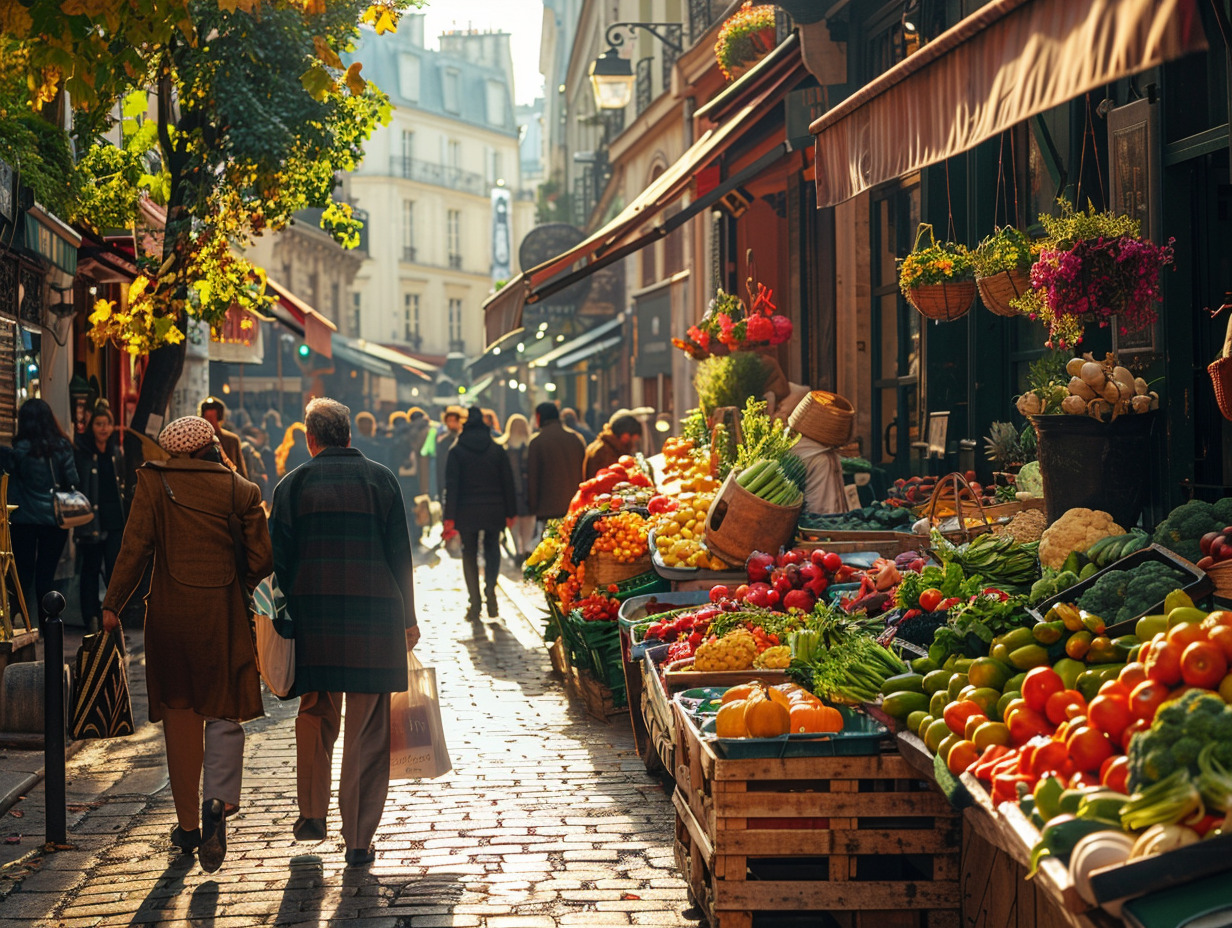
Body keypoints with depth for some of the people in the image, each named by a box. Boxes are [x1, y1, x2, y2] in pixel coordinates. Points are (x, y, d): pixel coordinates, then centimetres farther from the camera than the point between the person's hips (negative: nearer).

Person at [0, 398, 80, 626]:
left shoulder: (21, 449, -10)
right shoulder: (62, 446, -2)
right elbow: (72, 481, -3)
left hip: (24, 520, -2)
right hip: (55, 520, 2)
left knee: (23, 574, 6)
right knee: (46, 575, 8)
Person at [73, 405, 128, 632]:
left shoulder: (116, 452, 12)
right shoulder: (80, 450, -2)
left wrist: (125, 517, 12)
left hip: (115, 519, 3)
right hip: (91, 518, -3)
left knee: (115, 569, 0)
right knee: (91, 568, 4)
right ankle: (91, 618, 10)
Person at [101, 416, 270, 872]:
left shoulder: (154, 481, -2)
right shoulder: (241, 490, 1)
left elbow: (136, 547, -8)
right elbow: (262, 559, -1)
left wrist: (113, 604, 0)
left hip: (171, 612, 0)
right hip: (223, 614, 0)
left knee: (180, 714, 10)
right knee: (224, 711, 6)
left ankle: (187, 824, 16)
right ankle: (219, 800, -19)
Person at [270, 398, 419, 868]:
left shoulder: (294, 484, 3)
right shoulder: (380, 478, 3)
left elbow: (279, 558, 1)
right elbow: (400, 553, 2)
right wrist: (407, 618, 9)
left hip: (312, 616, 1)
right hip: (373, 614, -1)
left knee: (314, 715, 19)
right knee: (367, 731, 3)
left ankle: (312, 815, 22)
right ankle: (359, 840, 4)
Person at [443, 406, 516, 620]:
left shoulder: (457, 451, -3)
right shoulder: (497, 449, 2)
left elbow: (451, 485, -7)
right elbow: (507, 482, 2)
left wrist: (450, 516, -7)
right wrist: (510, 512, 8)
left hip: (467, 512, -1)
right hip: (493, 512, 1)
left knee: (469, 554, 7)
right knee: (492, 549, 16)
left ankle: (475, 603, 4)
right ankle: (490, 589, -7)